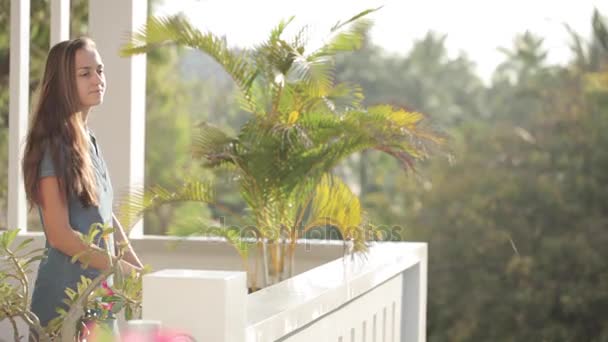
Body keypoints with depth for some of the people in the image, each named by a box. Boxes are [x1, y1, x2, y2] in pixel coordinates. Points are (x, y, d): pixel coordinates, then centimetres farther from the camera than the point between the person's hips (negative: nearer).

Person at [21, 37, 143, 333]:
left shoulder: (89, 141, 13)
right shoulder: (53, 145, -13)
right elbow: (60, 234, -17)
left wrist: (140, 270, 9)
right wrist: (125, 269, -16)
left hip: (99, 287, 8)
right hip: (66, 290, -8)